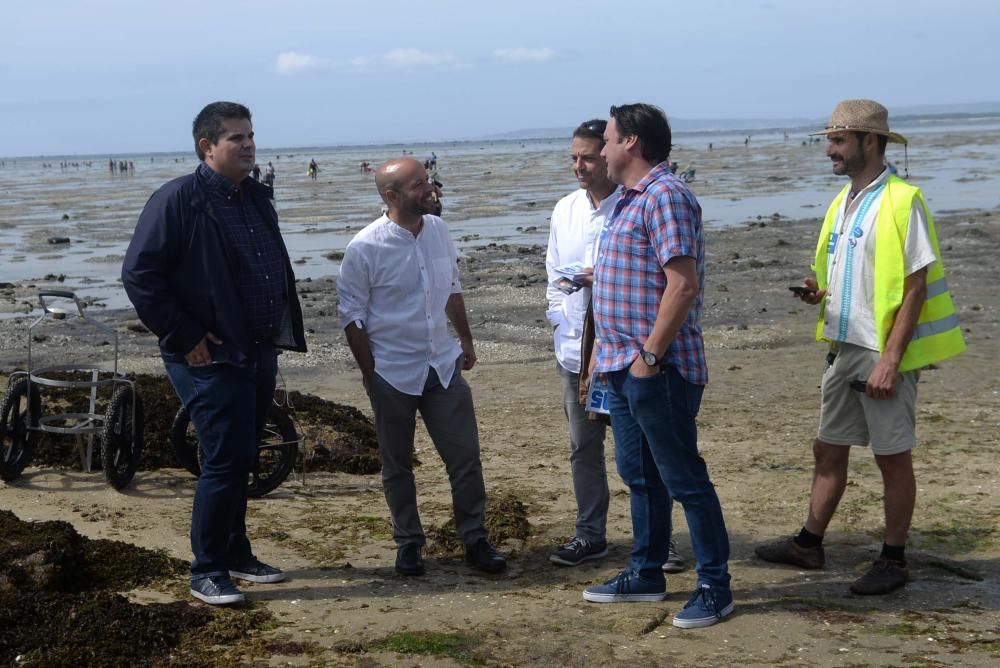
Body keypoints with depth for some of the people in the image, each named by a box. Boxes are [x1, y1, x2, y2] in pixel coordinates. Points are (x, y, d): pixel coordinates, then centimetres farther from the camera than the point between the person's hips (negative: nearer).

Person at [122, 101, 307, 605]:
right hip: (212, 357, -7)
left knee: (242, 461, 15)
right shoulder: (178, 200, -13)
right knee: (224, 462, -7)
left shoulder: (255, 198, 12)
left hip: (259, 352, 8)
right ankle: (207, 573, 4)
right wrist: (184, 338, -16)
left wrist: (281, 329, 14)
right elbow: (138, 275, -16)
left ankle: (236, 555, 27)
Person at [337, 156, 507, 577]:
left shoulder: (438, 230, 2)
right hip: (393, 373, -4)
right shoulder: (365, 248, -14)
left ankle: (475, 539, 13)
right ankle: (408, 543, 23)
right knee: (397, 464, 9)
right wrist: (369, 373, -8)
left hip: (443, 365, 4)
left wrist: (466, 341, 19)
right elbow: (352, 315, -8)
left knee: (465, 456, 3)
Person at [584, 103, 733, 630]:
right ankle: (646, 574, 28)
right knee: (639, 475, 17)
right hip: (623, 365, 10)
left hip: (657, 368, -10)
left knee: (683, 478, -3)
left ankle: (714, 587, 5)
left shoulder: (664, 196, -15)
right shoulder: (631, 199, 17)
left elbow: (683, 284, -23)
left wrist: (650, 355, -21)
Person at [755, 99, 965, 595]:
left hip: (884, 352, -8)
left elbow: (915, 286, -16)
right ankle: (809, 543, 26)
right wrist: (819, 291, -1)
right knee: (828, 448, 14)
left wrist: (890, 359, -20)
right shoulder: (843, 202, 11)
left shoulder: (901, 202, -14)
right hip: (844, 348, 8)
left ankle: (893, 561, 14)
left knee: (892, 456, 3)